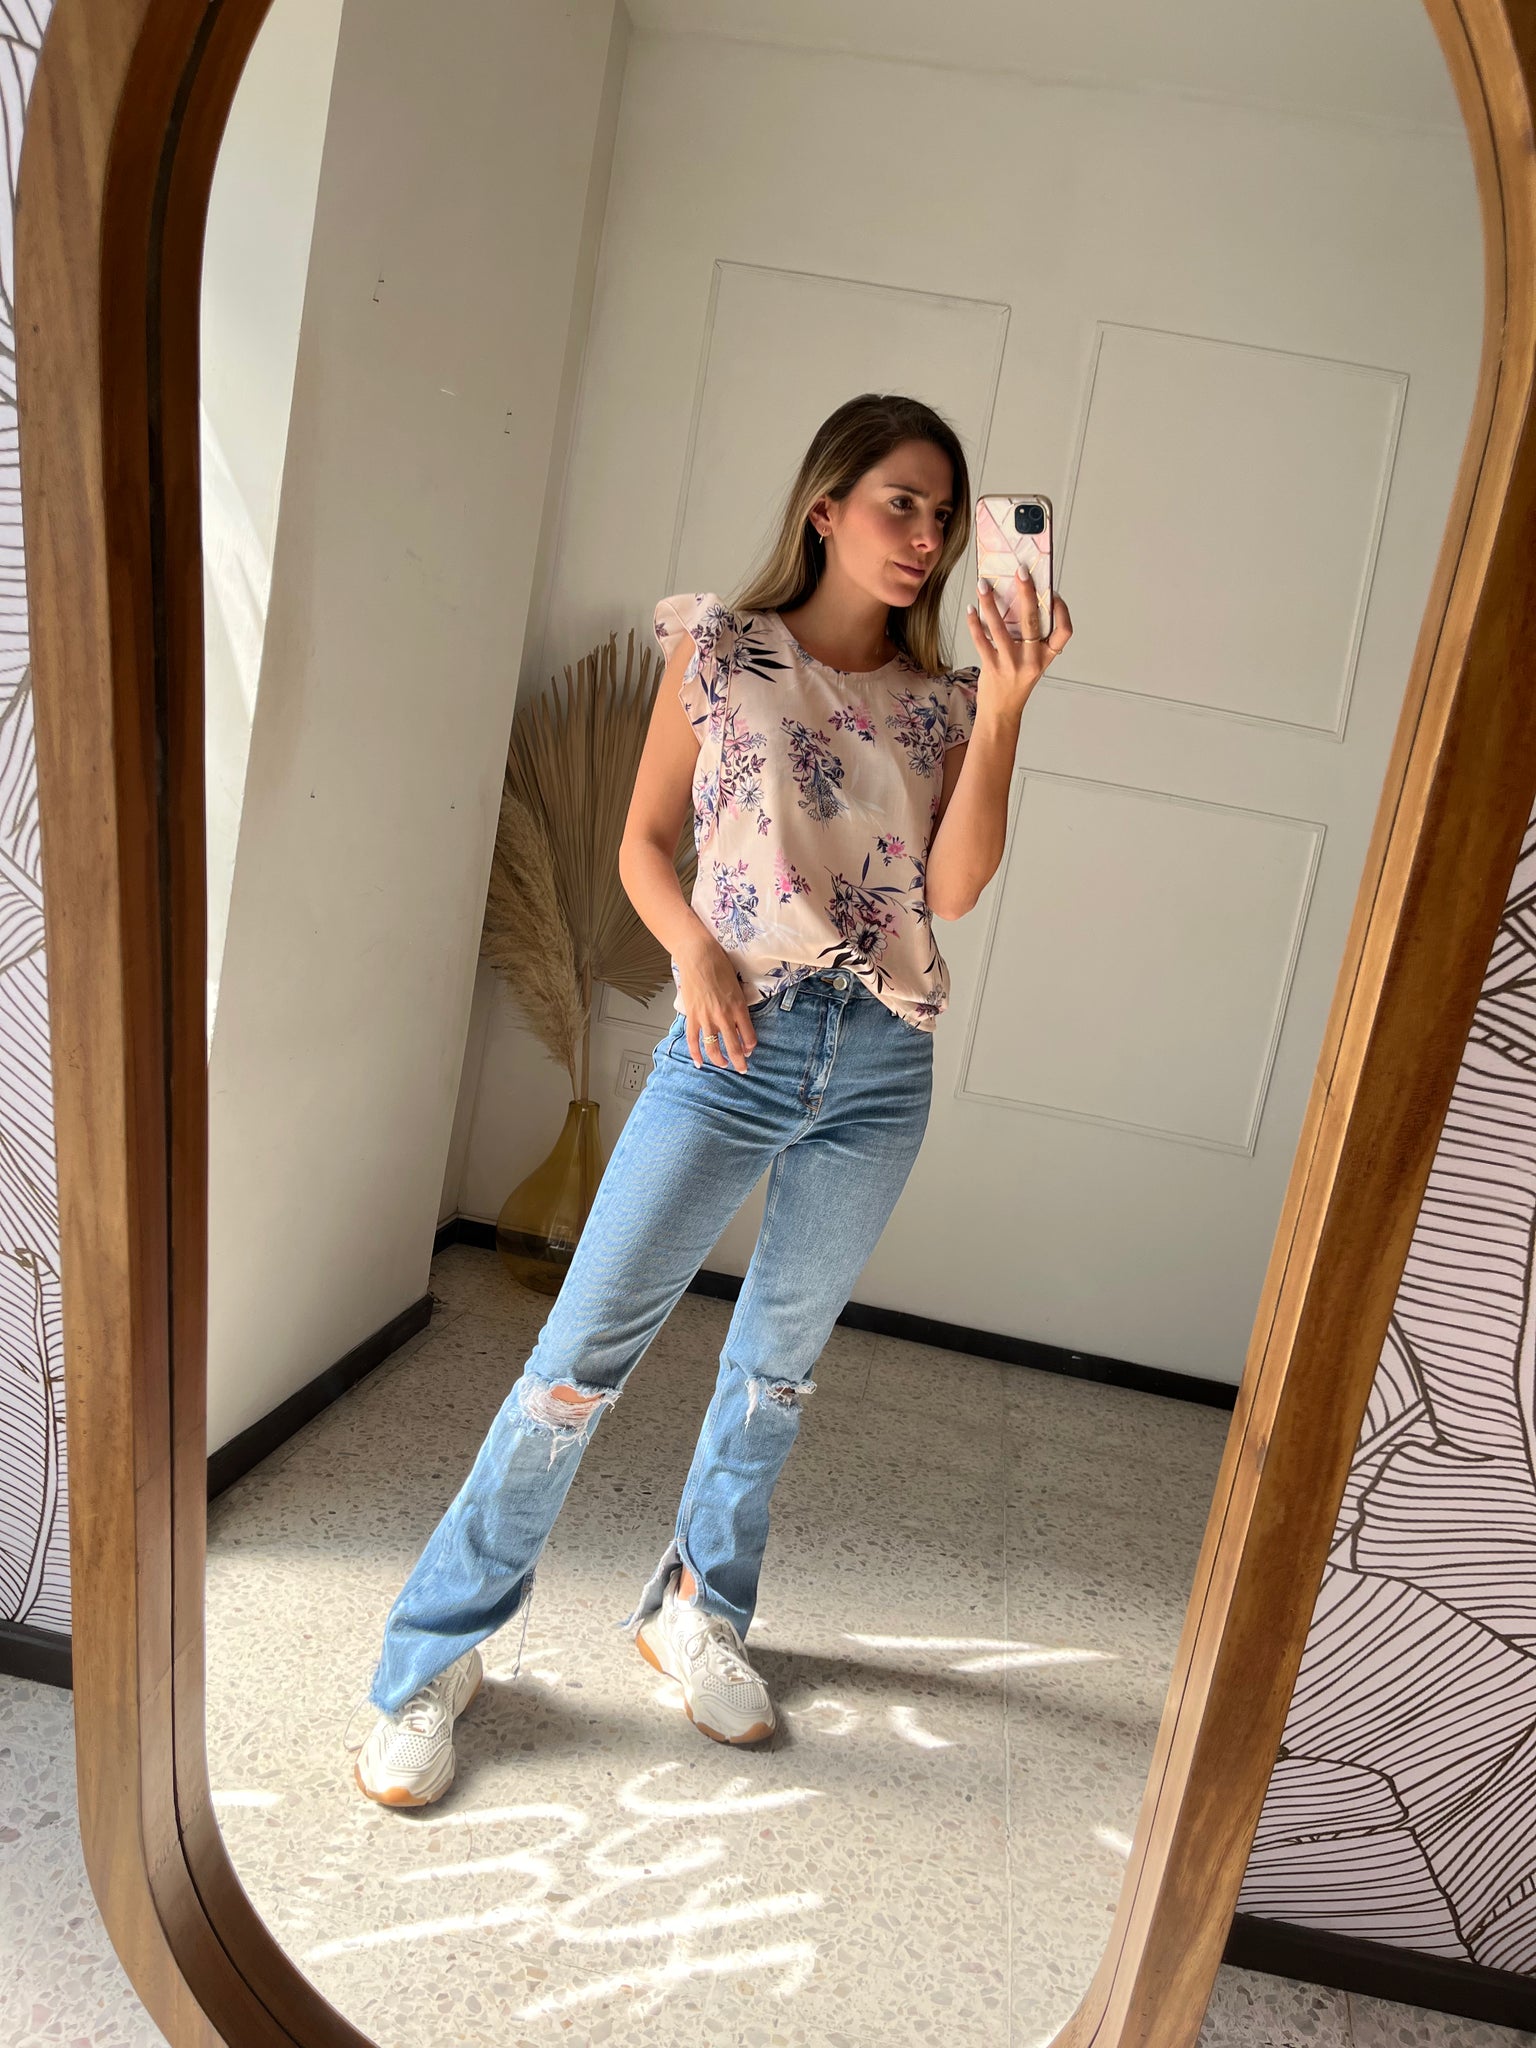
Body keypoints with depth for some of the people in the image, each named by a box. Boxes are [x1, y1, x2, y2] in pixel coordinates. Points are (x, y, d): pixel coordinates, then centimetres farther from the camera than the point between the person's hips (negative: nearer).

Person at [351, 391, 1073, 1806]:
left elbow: (953, 886, -3)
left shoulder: (942, 701, 9)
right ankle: (435, 1661, 12)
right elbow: (646, 842, 5)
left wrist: (1003, 708, -11)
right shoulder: (718, 649, 5)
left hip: (881, 1068, 3)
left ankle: (697, 1613, 35)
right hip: (735, 1045, -3)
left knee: (780, 1359, 14)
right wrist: (694, 944, -13)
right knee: (586, 1351, -4)